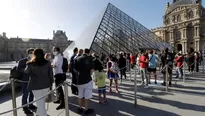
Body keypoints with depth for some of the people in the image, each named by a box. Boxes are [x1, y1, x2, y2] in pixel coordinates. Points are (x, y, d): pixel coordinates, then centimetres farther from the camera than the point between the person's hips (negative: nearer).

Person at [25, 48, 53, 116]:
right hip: (46, 85, 3)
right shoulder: (47, 63, -3)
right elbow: (51, 74, -1)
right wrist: (51, 83, 10)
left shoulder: (31, 64, -7)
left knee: (40, 103, 7)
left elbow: (26, 72, 12)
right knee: (42, 101, 20)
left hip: (36, 86, -3)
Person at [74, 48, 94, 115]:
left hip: (79, 79, 4)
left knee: (80, 96, 17)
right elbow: (92, 70, -15)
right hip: (87, 79, -4)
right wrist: (89, 74, 3)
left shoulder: (77, 59, 2)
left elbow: (75, 69, 8)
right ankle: (86, 110, 18)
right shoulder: (89, 58, -9)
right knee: (87, 96, 8)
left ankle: (80, 109, 29)